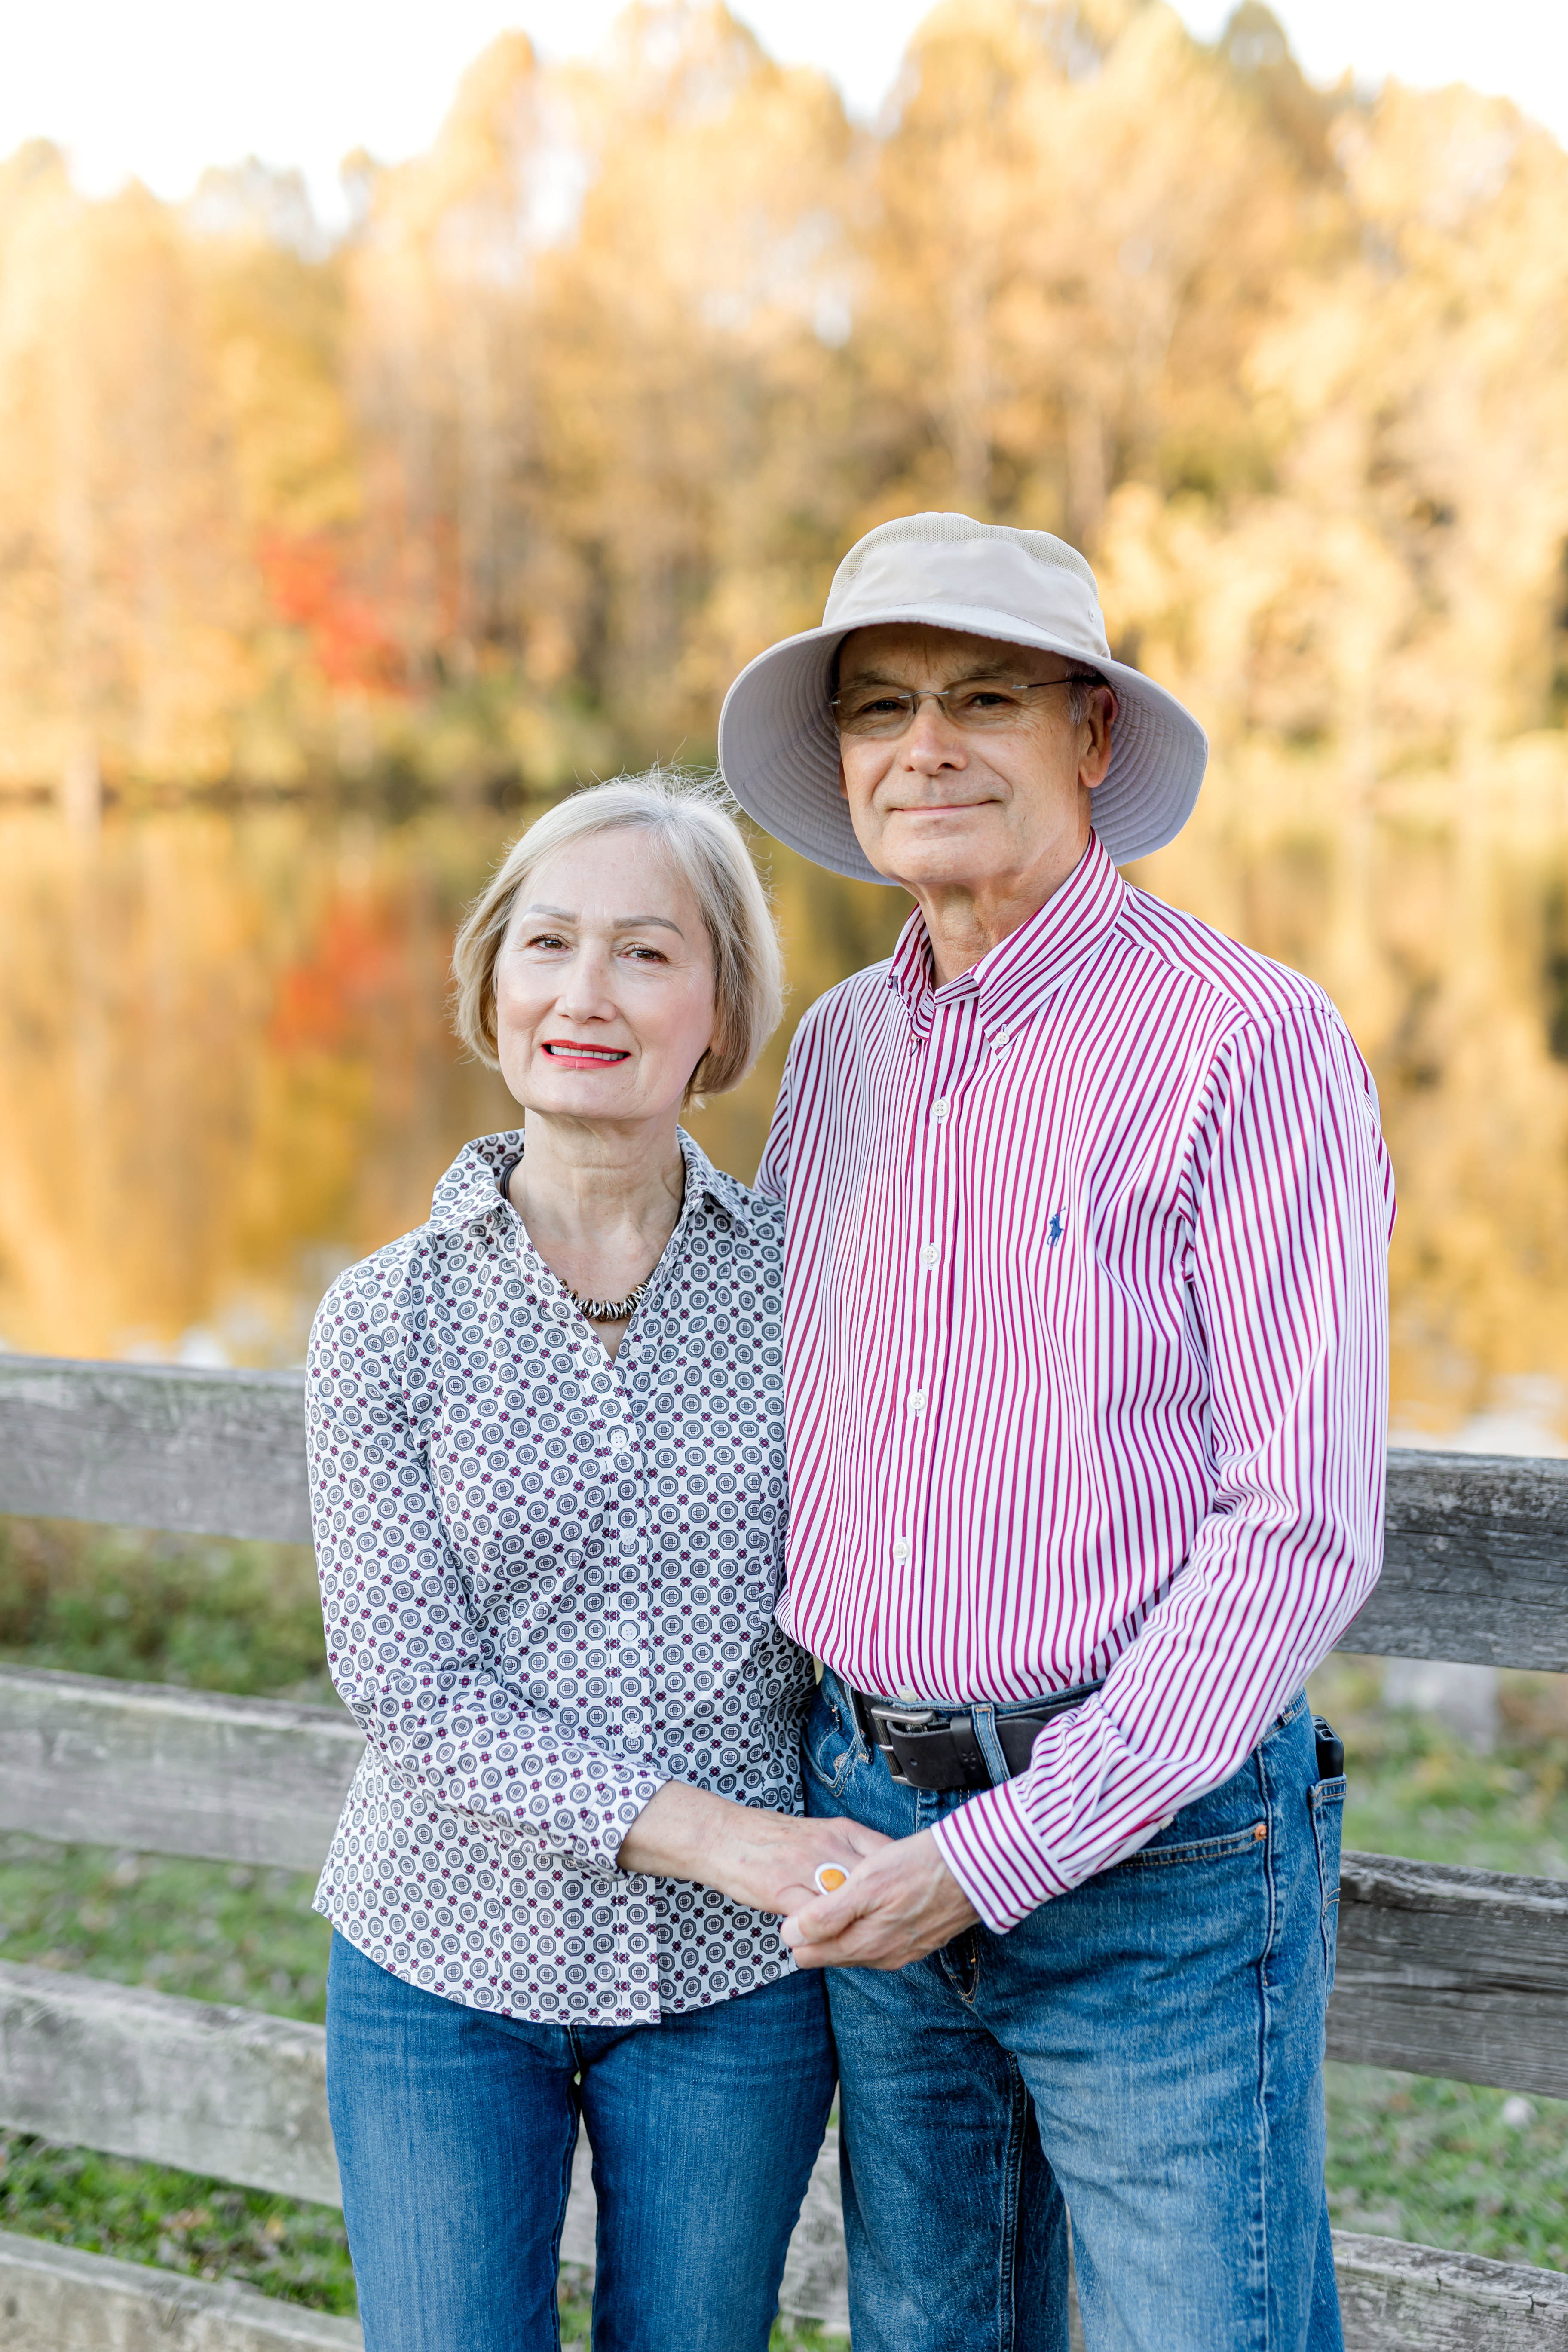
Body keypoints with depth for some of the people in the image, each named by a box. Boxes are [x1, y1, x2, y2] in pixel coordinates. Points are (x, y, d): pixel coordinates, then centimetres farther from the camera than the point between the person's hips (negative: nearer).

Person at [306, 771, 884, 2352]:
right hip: (443, 1975, -1)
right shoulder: (387, 1321, -7)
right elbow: (407, 1688, -12)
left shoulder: (798, 1278, -4)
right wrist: (703, 1830, -21)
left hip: (734, 1983, 1)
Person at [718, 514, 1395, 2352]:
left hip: (1155, 1848, -6)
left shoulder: (1251, 1043, -12)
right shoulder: (837, 1050, 8)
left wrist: (1008, 1851, -17)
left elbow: (1305, 1528, -16)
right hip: (870, 1834, 6)